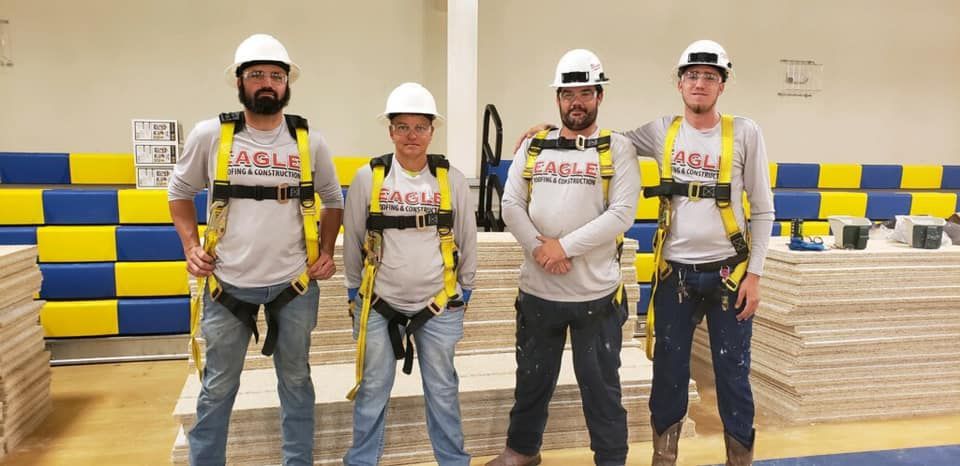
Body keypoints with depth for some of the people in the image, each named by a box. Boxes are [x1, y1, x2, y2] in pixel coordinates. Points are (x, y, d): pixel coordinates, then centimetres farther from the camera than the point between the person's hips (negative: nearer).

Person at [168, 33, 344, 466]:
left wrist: (326, 251, 1)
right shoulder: (209, 135, -5)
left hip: (294, 284, 1)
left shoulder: (309, 141, -2)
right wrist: (191, 246, -2)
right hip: (228, 284, -1)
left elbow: (333, 199, 12)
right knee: (218, 387, 11)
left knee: (295, 380, 15)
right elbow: (180, 190, 9)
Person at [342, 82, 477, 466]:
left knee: (443, 390, 12)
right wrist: (354, 291, 8)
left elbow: (467, 239, 6)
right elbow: (352, 240, 4)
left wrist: (465, 290, 10)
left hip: (439, 305, 1)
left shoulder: (451, 179, -3)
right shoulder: (368, 178, -5)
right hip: (378, 304, 0)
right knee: (373, 390, 11)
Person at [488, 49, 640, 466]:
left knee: (600, 384, 8)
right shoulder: (533, 146, 7)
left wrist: (565, 246, -17)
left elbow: (622, 214, -12)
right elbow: (511, 205, 2)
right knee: (532, 377, 19)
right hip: (537, 289, 3)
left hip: (596, 292, -3)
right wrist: (538, 247, -14)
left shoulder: (616, 149, -2)